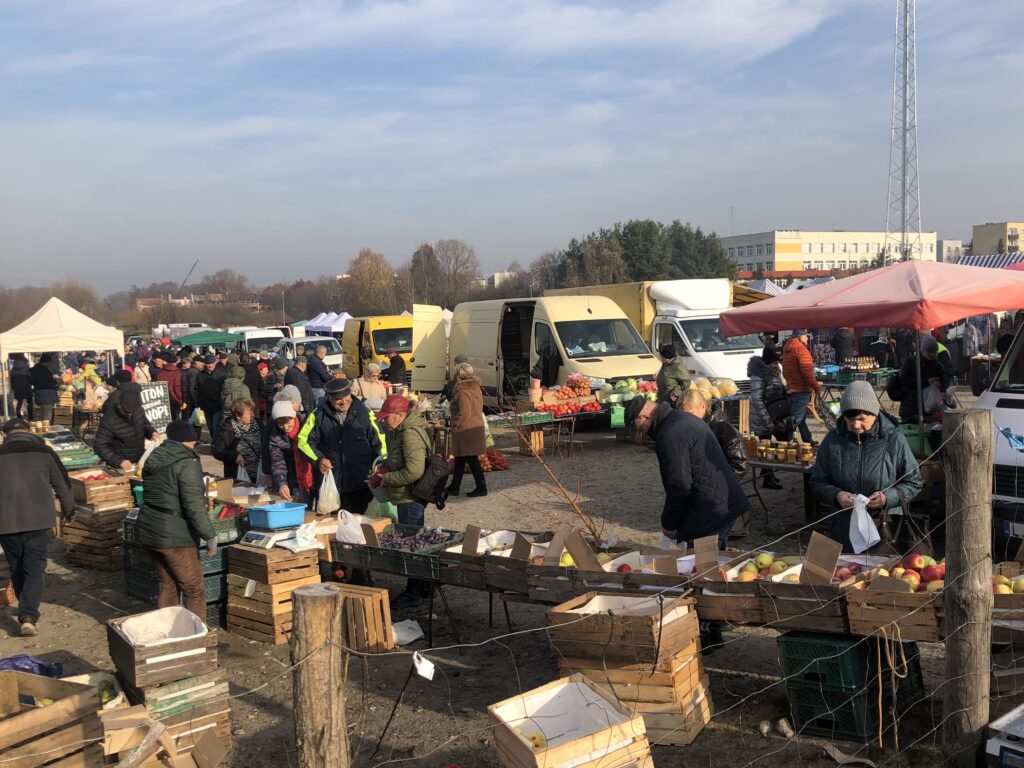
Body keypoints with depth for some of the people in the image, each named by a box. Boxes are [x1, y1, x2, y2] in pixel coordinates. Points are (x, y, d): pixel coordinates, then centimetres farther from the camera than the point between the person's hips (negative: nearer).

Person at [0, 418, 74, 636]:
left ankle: (27, 611, 31)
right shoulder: (44, 451, 4)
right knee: (35, 567, 2)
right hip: (38, 520, -1)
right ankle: (28, 616, -12)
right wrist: (68, 510, 26)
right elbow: (63, 483, 10)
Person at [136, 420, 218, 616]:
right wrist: (210, 536, -15)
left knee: (168, 586, 18)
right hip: (174, 536, -8)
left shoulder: (154, 459, 10)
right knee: (194, 590, 2)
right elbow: (194, 506, -20)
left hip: (148, 530, 8)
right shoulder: (187, 464, -15)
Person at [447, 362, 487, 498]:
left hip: (465, 430, -9)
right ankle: (454, 487, 23)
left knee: (471, 460, -3)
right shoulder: (476, 388, 9)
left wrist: (455, 426, -13)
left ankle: (481, 487, 1)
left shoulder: (462, 391, -18)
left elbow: (464, 413, -24)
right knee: (459, 459, 16)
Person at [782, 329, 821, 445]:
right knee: (796, 419, -9)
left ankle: (808, 441, 27)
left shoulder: (787, 350, 14)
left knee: (801, 417, 18)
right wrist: (816, 386, -12)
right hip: (801, 390, -9)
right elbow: (807, 371, -22)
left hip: (791, 389, 10)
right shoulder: (801, 349, -14)